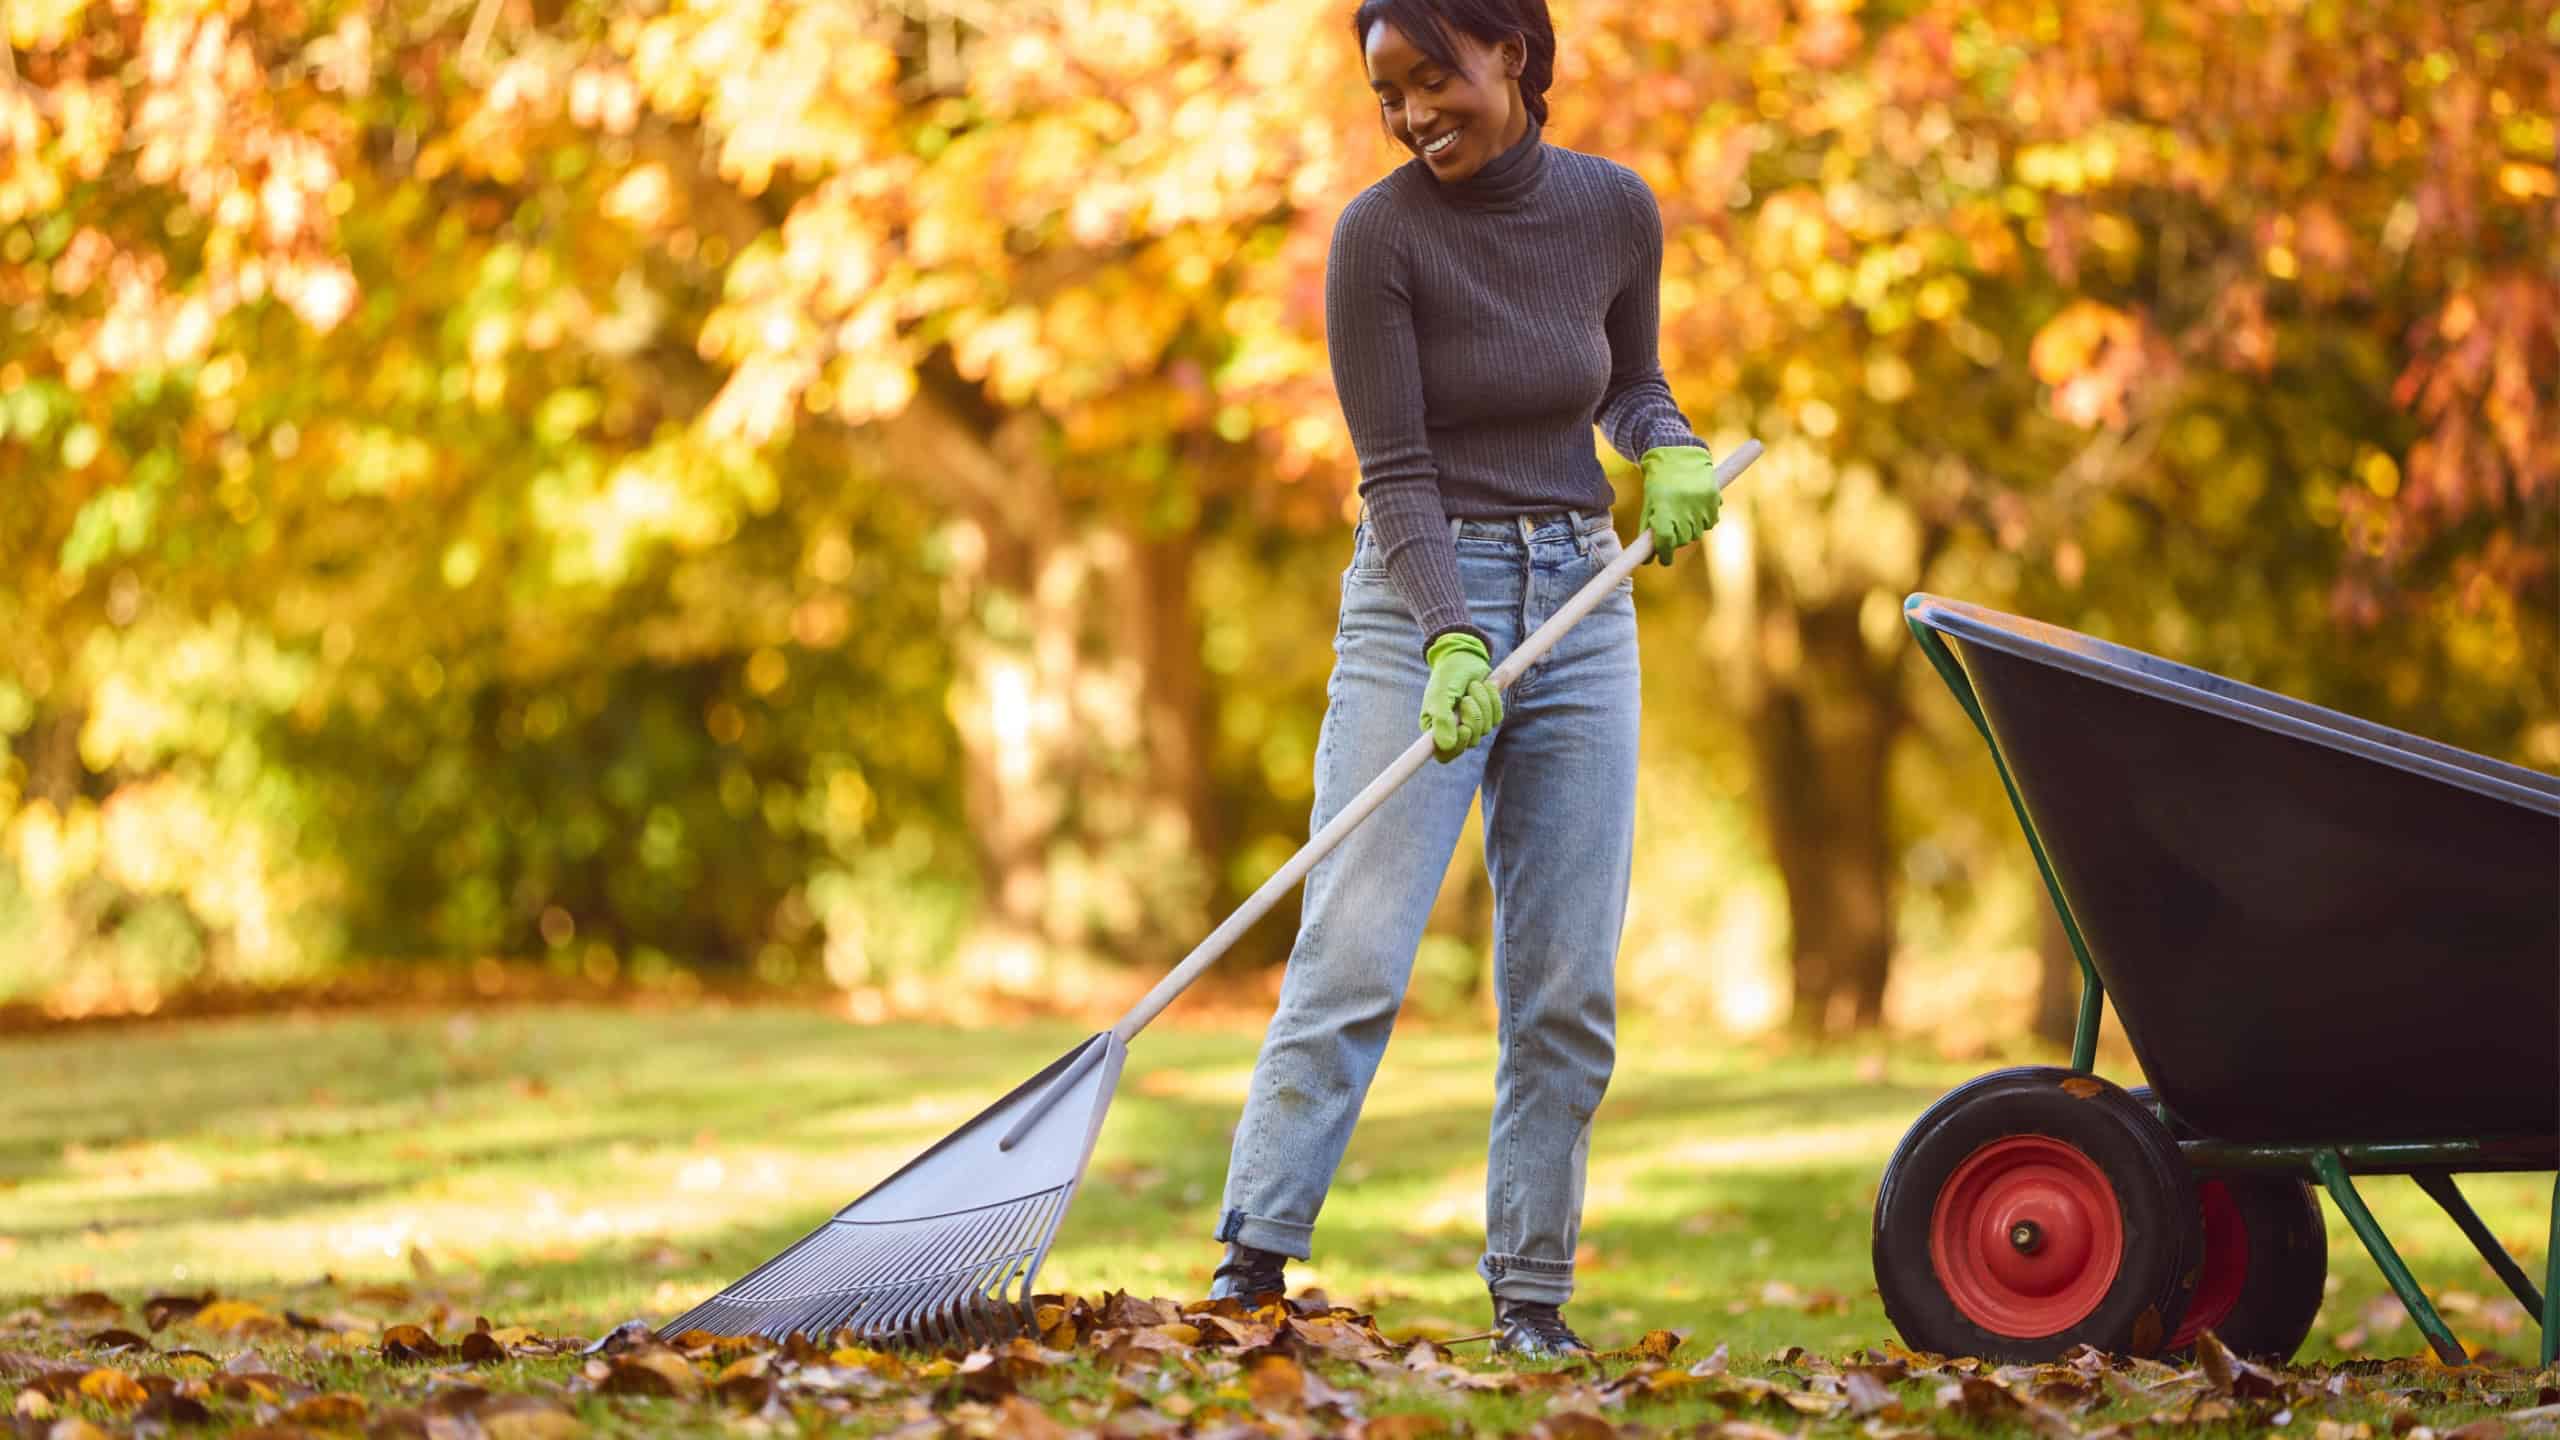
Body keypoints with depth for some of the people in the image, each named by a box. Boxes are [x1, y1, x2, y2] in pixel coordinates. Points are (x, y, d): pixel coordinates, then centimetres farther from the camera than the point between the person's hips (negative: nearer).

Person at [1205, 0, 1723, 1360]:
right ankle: (1252, 1262, -9)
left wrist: (1668, 445, -5)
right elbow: (1396, 473, -13)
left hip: (1580, 605, 4)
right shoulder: (1380, 233, -11)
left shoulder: (1616, 210, 0)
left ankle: (1530, 1296, 8)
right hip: (1420, 598, -4)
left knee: (1567, 982, 2)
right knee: (1355, 953, -12)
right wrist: (1453, 645, -25)